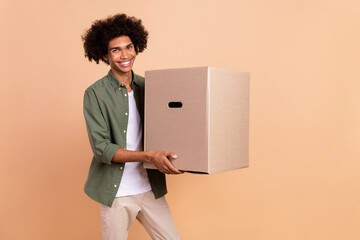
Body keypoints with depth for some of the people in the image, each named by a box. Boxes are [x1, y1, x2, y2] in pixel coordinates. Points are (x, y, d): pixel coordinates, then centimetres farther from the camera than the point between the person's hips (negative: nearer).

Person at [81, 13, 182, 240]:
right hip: (116, 192, -4)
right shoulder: (95, 94, -10)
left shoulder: (146, 86, 4)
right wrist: (150, 156, -26)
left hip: (150, 188, 4)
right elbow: (101, 148, -16)